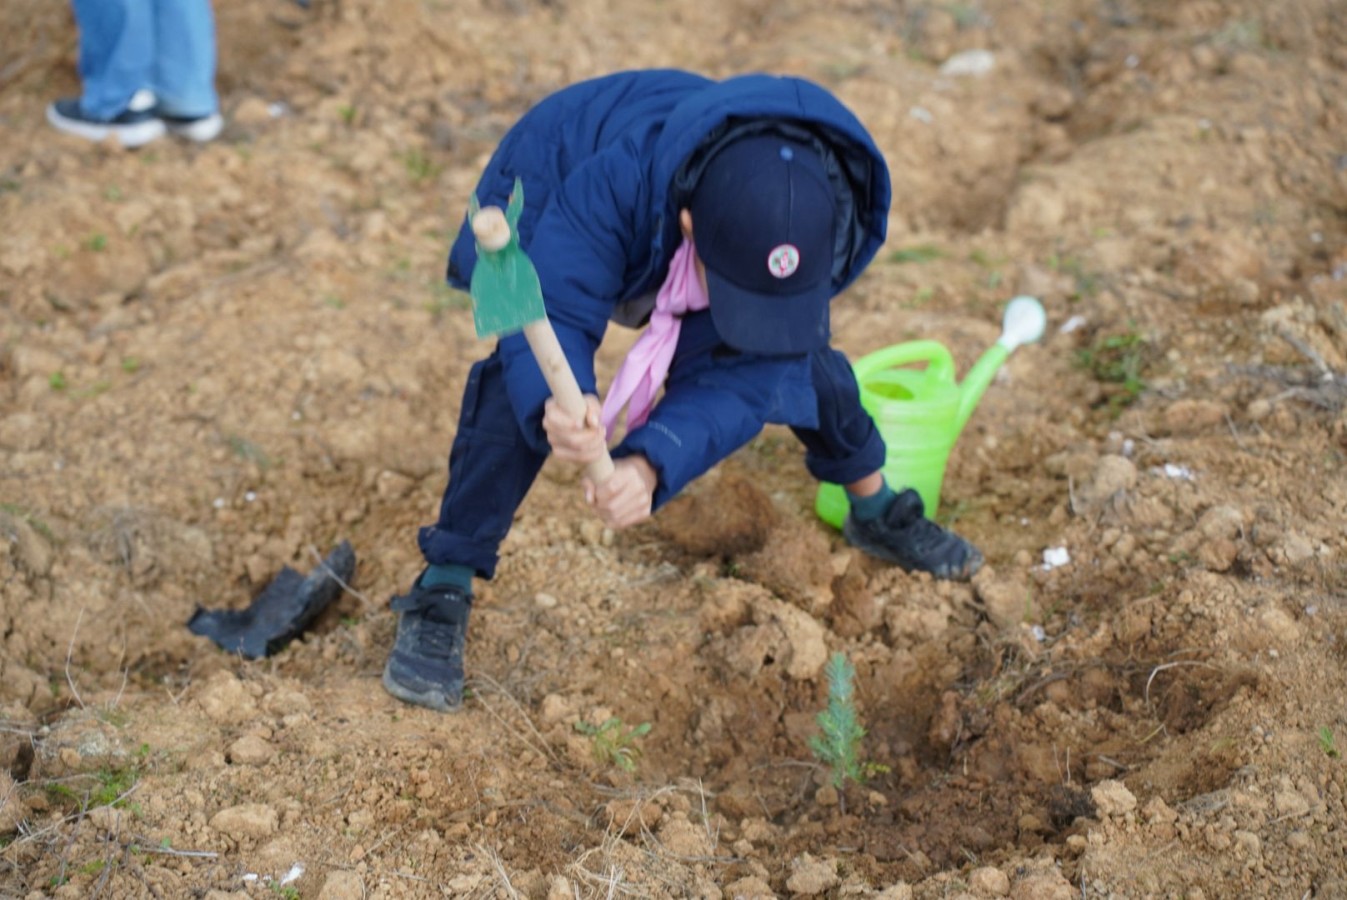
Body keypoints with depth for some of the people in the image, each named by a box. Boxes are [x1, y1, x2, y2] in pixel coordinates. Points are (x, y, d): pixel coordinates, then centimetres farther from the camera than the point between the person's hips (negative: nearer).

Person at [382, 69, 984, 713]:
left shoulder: (823, 220, -35)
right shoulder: (615, 183, -47)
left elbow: (740, 385, -35)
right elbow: (548, 317, -45)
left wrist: (650, 465, -52)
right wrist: (555, 406, -69)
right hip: (551, 189, -3)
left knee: (799, 363, 1)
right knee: (523, 381, -27)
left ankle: (877, 510, 32)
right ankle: (441, 589, -13)